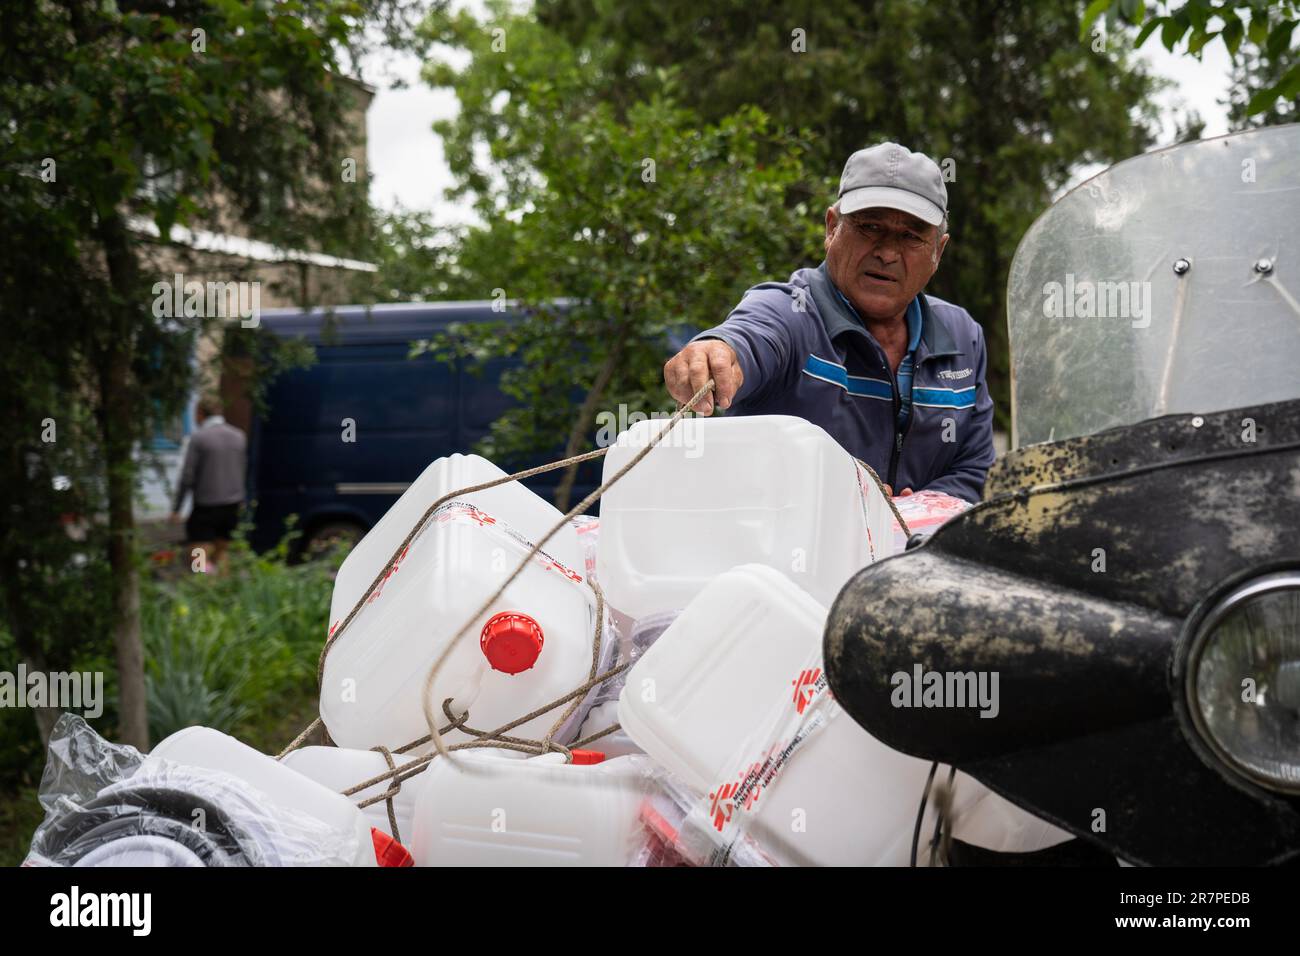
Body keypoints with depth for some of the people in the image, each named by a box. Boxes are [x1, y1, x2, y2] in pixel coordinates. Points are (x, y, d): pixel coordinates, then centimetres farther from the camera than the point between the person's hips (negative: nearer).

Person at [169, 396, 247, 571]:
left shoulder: (198, 438, -11)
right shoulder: (238, 436, 6)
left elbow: (187, 476, -12)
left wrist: (176, 509, -7)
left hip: (206, 506, -5)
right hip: (232, 505, 5)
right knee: (220, 551, 18)